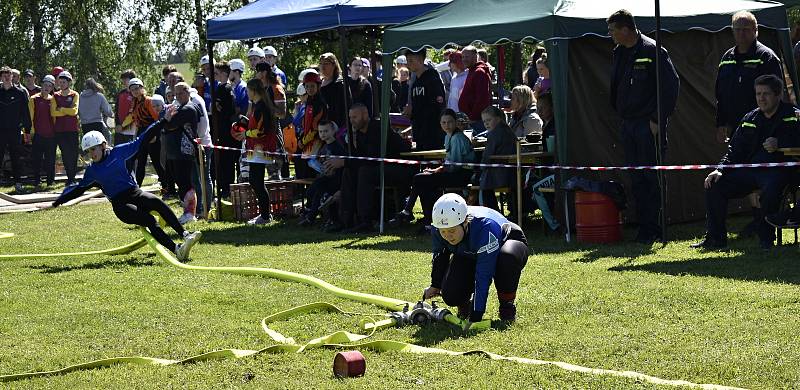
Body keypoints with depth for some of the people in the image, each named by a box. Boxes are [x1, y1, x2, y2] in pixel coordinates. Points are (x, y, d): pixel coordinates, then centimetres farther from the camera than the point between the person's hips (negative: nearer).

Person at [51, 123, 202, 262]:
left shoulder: (118, 152, 6)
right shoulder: (92, 171, 8)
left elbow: (141, 141, 7)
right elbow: (79, 188, 21)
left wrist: (163, 121, 6)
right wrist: (59, 201, 20)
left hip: (134, 193, 2)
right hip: (119, 204, -2)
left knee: (158, 203, -31)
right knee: (149, 220, -26)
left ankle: (184, 234, -40)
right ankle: (177, 250, -42)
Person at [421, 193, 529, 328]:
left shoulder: (486, 227, -43)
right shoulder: (438, 229, -25)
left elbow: (483, 276, -44)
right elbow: (440, 255, 1)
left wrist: (475, 316, -46)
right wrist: (435, 285, 13)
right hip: (469, 257, 4)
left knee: (508, 258, -41)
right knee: (451, 295, -22)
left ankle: (507, 305, -15)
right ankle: (466, 300, 16)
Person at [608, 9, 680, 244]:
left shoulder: (652, 51, -10)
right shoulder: (618, 54, 13)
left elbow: (672, 85, -12)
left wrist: (658, 119, -14)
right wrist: (619, 113, 14)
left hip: (649, 125, -8)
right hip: (628, 124, 8)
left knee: (651, 177, -6)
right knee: (636, 180, 8)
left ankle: (655, 229, -1)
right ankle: (645, 227, 12)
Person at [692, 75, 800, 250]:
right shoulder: (750, 119, 20)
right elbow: (735, 150, 18)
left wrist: (779, 144, -26)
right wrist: (721, 170, 1)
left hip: (777, 170, -6)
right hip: (750, 169, 6)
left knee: (771, 187, -40)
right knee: (714, 185, -7)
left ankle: (766, 238, -21)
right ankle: (716, 238, 1)